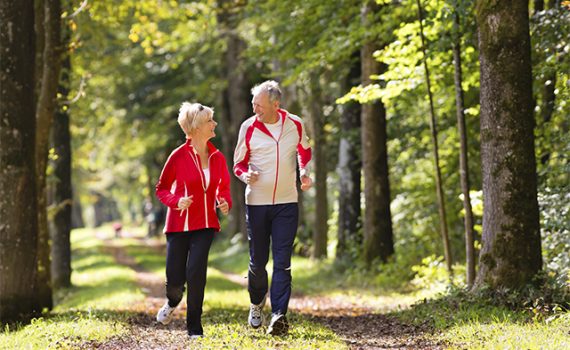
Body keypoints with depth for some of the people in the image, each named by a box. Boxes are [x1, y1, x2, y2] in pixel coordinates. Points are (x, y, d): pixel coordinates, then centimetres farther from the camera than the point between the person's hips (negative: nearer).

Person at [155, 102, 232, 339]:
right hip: (179, 223, -2)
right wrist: (177, 201, -19)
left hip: (205, 224, 2)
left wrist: (225, 203, -4)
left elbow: (223, 187, 18)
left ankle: (194, 328, 0)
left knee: (196, 273, -14)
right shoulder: (178, 156, -8)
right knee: (174, 280, -1)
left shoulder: (217, 158, 3)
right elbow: (161, 189, 0)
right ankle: (172, 303, 37)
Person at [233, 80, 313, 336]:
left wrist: (304, 173, 2)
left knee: (282, 261, -8)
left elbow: (304, 151, 20)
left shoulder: (295, 125, -1)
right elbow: (239, 164, 5)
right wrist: (246, 176, -17)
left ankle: (279, 315, -12)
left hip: (286, 202, 0)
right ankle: (257, 303, 34)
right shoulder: (248, 127, -4)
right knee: (257, 261, 7)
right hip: (256, 202, 0)